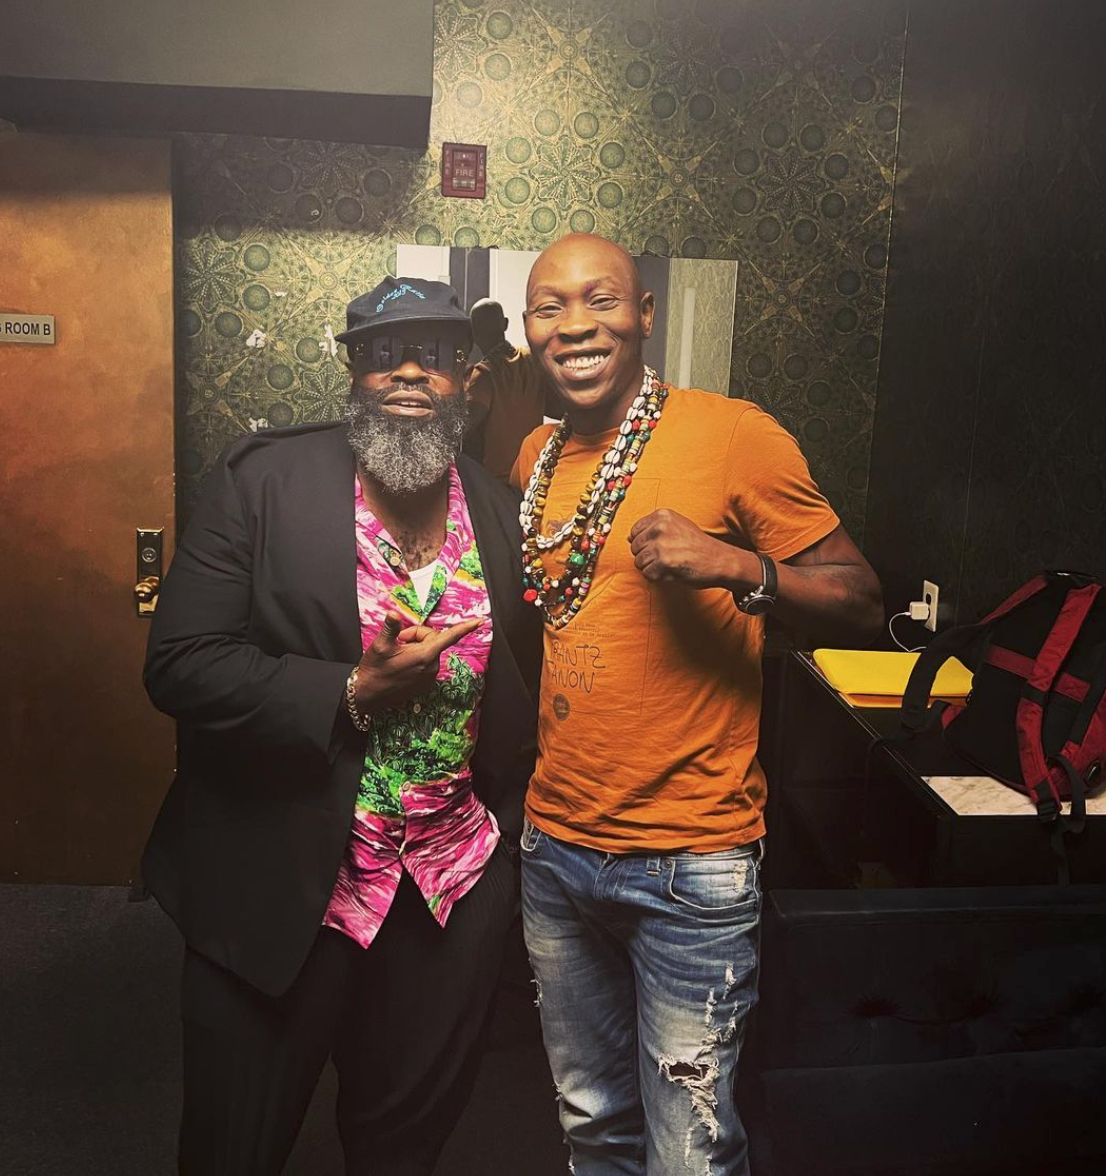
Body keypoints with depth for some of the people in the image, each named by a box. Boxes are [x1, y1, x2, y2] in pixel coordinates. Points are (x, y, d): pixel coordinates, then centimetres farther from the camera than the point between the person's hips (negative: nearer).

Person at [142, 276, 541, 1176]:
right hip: (278, 885, -2)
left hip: (455, 892, 3)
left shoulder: (503, 511, 2)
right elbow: (181, 664, -14)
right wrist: (355, 694, -21)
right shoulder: (263, 482, -9)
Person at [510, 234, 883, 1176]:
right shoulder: (536, 456, 7)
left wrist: (739, 566, -26)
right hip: (555, 843, 6)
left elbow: (863, 605, -11)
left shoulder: (734, 435, -12)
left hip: (690, 861, -5)